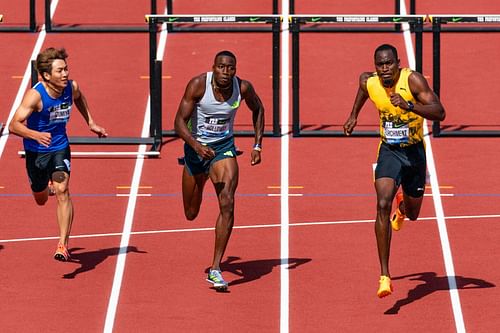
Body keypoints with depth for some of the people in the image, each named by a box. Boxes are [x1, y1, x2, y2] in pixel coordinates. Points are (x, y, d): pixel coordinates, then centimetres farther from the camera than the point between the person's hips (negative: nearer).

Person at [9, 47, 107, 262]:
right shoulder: (35, 95, -27)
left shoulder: (71, 87, -12)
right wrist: (36, 135, -49)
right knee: (41, 200, 18)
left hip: (60, 148, 1)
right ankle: (48, 186, 57)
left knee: (62, 191, -20)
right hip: (36, 151, -1)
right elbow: (14, 125, -33)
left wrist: (90, 123, 12)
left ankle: (63, 245, -22)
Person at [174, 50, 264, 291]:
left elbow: (257, 109, 8)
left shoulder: (243, 88, -15)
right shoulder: (198, 85, -22)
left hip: (224, 147, 0)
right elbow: (179, 122, -23)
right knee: (191, 214, 16)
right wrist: (196, 146, -40)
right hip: (195, 147, 0)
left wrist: (257, 145, 2)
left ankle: (215, 269, -18)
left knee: (227, 205, -22)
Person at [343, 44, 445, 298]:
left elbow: (440, 113, -30)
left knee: (412, 214, 15)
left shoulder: (412, 80, -22)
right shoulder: (368, 81, -11)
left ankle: (403, 206, 58)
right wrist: (354, 115, 26)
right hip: (388, 151, 1)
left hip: (414, 151, -1)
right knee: (383, 205, -22)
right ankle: (384, 275, -22)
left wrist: (408, 106, -43)